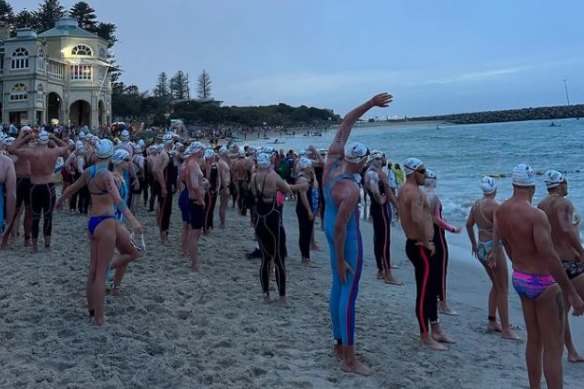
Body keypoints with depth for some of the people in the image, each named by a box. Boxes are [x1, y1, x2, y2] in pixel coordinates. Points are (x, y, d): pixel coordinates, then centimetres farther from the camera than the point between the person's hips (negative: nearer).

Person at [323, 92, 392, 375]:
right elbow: (340, 227, -27)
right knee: (349, 293, -3)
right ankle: (349, 359, 4)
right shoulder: (351, 189, -29)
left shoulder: (331, 162, -8)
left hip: (329, 227, 10)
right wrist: (340, 260, -18)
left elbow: (345, 125, 0)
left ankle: (339, 344, 30)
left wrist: (369, 104, -1)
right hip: (347, 237, -10)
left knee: (339, 287, 18)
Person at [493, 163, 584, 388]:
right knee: (553, 348, 0)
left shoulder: (501, 211, 1)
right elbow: (549, 256, -26)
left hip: (519, 279, 8)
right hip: (542, 283, -8)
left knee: (534, 341, 19)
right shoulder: (535, 215, -23)